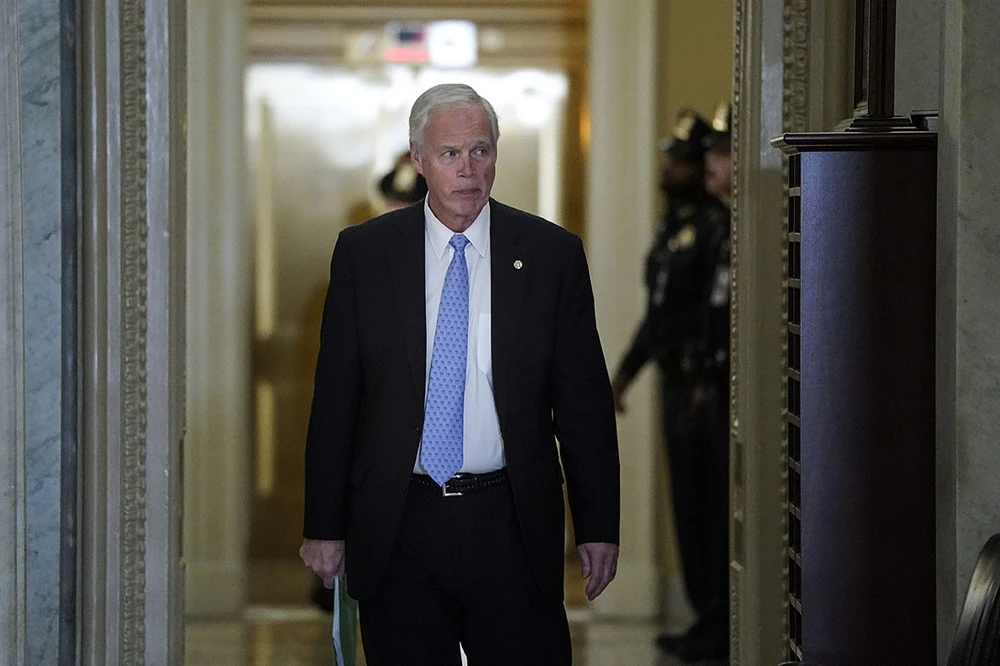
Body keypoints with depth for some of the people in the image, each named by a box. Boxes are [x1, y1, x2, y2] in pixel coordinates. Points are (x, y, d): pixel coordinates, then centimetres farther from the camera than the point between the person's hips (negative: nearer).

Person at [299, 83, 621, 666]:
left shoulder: (553, 254, 2)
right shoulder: (364, 252, 3)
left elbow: (584, 401, 4)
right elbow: (335, 399, 5)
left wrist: (599, 528, 2)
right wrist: (324, 526, 3)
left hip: (512, 528, 0)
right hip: (397, 526, 1)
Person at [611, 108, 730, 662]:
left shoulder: (715, 227, -13)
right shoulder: (669, 229, 17)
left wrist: (712, 385, -25)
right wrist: (626, 369, 24)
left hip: (704, 385, -10)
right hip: (674, 382, 10)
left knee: (711, 505, -6)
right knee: (688, 504, 13)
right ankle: (705, 616, 20)